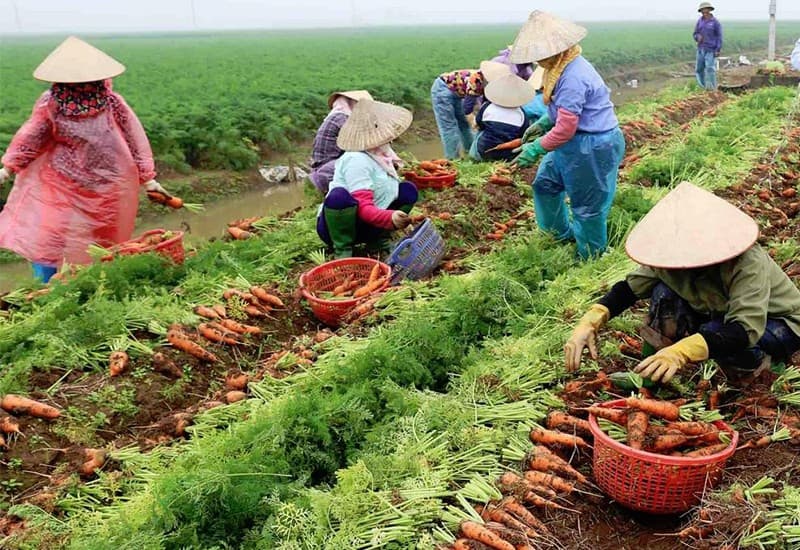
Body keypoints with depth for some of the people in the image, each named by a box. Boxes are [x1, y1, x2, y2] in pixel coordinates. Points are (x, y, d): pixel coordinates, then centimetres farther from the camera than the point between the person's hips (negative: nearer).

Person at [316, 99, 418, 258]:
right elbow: (363, 208, -31)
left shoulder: (379, 154, 4)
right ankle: (343, 250, -21)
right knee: (339, 196, -41)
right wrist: (390, 217, -46)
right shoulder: (357, 160, -24)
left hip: (362, 225, 8)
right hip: (334, 225, -8)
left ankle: (377, 239, 3)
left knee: (408, 190, 1)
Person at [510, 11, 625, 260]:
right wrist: (543, 123, 11)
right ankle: (562, 233, 43)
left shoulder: (573, 77, -28)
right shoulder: (562, 66, 4)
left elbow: (566, 128, -27)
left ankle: (590, 257, 25)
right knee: (545, 182, 23)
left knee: (587, 206, 5)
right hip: (575, 143, 11)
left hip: (592, 147, -11)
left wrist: (536, 149, -18)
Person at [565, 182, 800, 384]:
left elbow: (745, 330, -47)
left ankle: (758, 364, -4)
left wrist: (681, 352, -61)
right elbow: (630, 287, -18)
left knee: (716, 336, -35)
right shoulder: (673, 258, -19)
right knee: (664, 293, -19)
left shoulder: (747, 265, -37)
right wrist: (589, 323, -35)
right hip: (722, 313, 5)